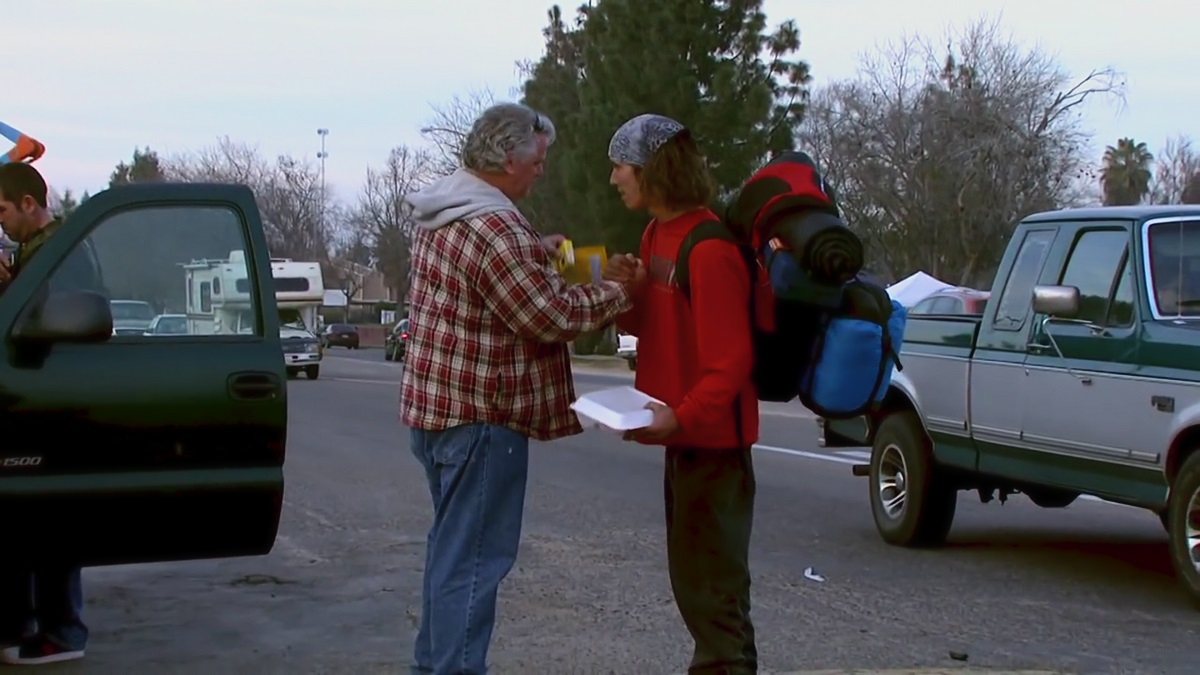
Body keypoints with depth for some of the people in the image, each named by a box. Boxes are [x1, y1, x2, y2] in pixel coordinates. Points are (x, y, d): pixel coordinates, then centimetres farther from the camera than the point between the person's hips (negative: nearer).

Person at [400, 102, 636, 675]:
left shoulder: (438, 213, 9)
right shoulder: (493, 227, -22)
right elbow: (553, 317, -20)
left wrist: (535, 252, 14)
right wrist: (616, 295, -5)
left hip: (436, 406, 10)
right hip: (481, 416, -10)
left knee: (451, 547, 20)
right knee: (473, 559, -5)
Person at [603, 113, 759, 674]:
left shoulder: (709, 250, -20)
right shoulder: (657, 234, 10)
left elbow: (730, 360, -22)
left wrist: (681, 416, -31)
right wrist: (628, 293, -2)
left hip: (711, 439, -10)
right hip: (684, 436, 10)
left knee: (712, 586, -4)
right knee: (691, 579, 19)